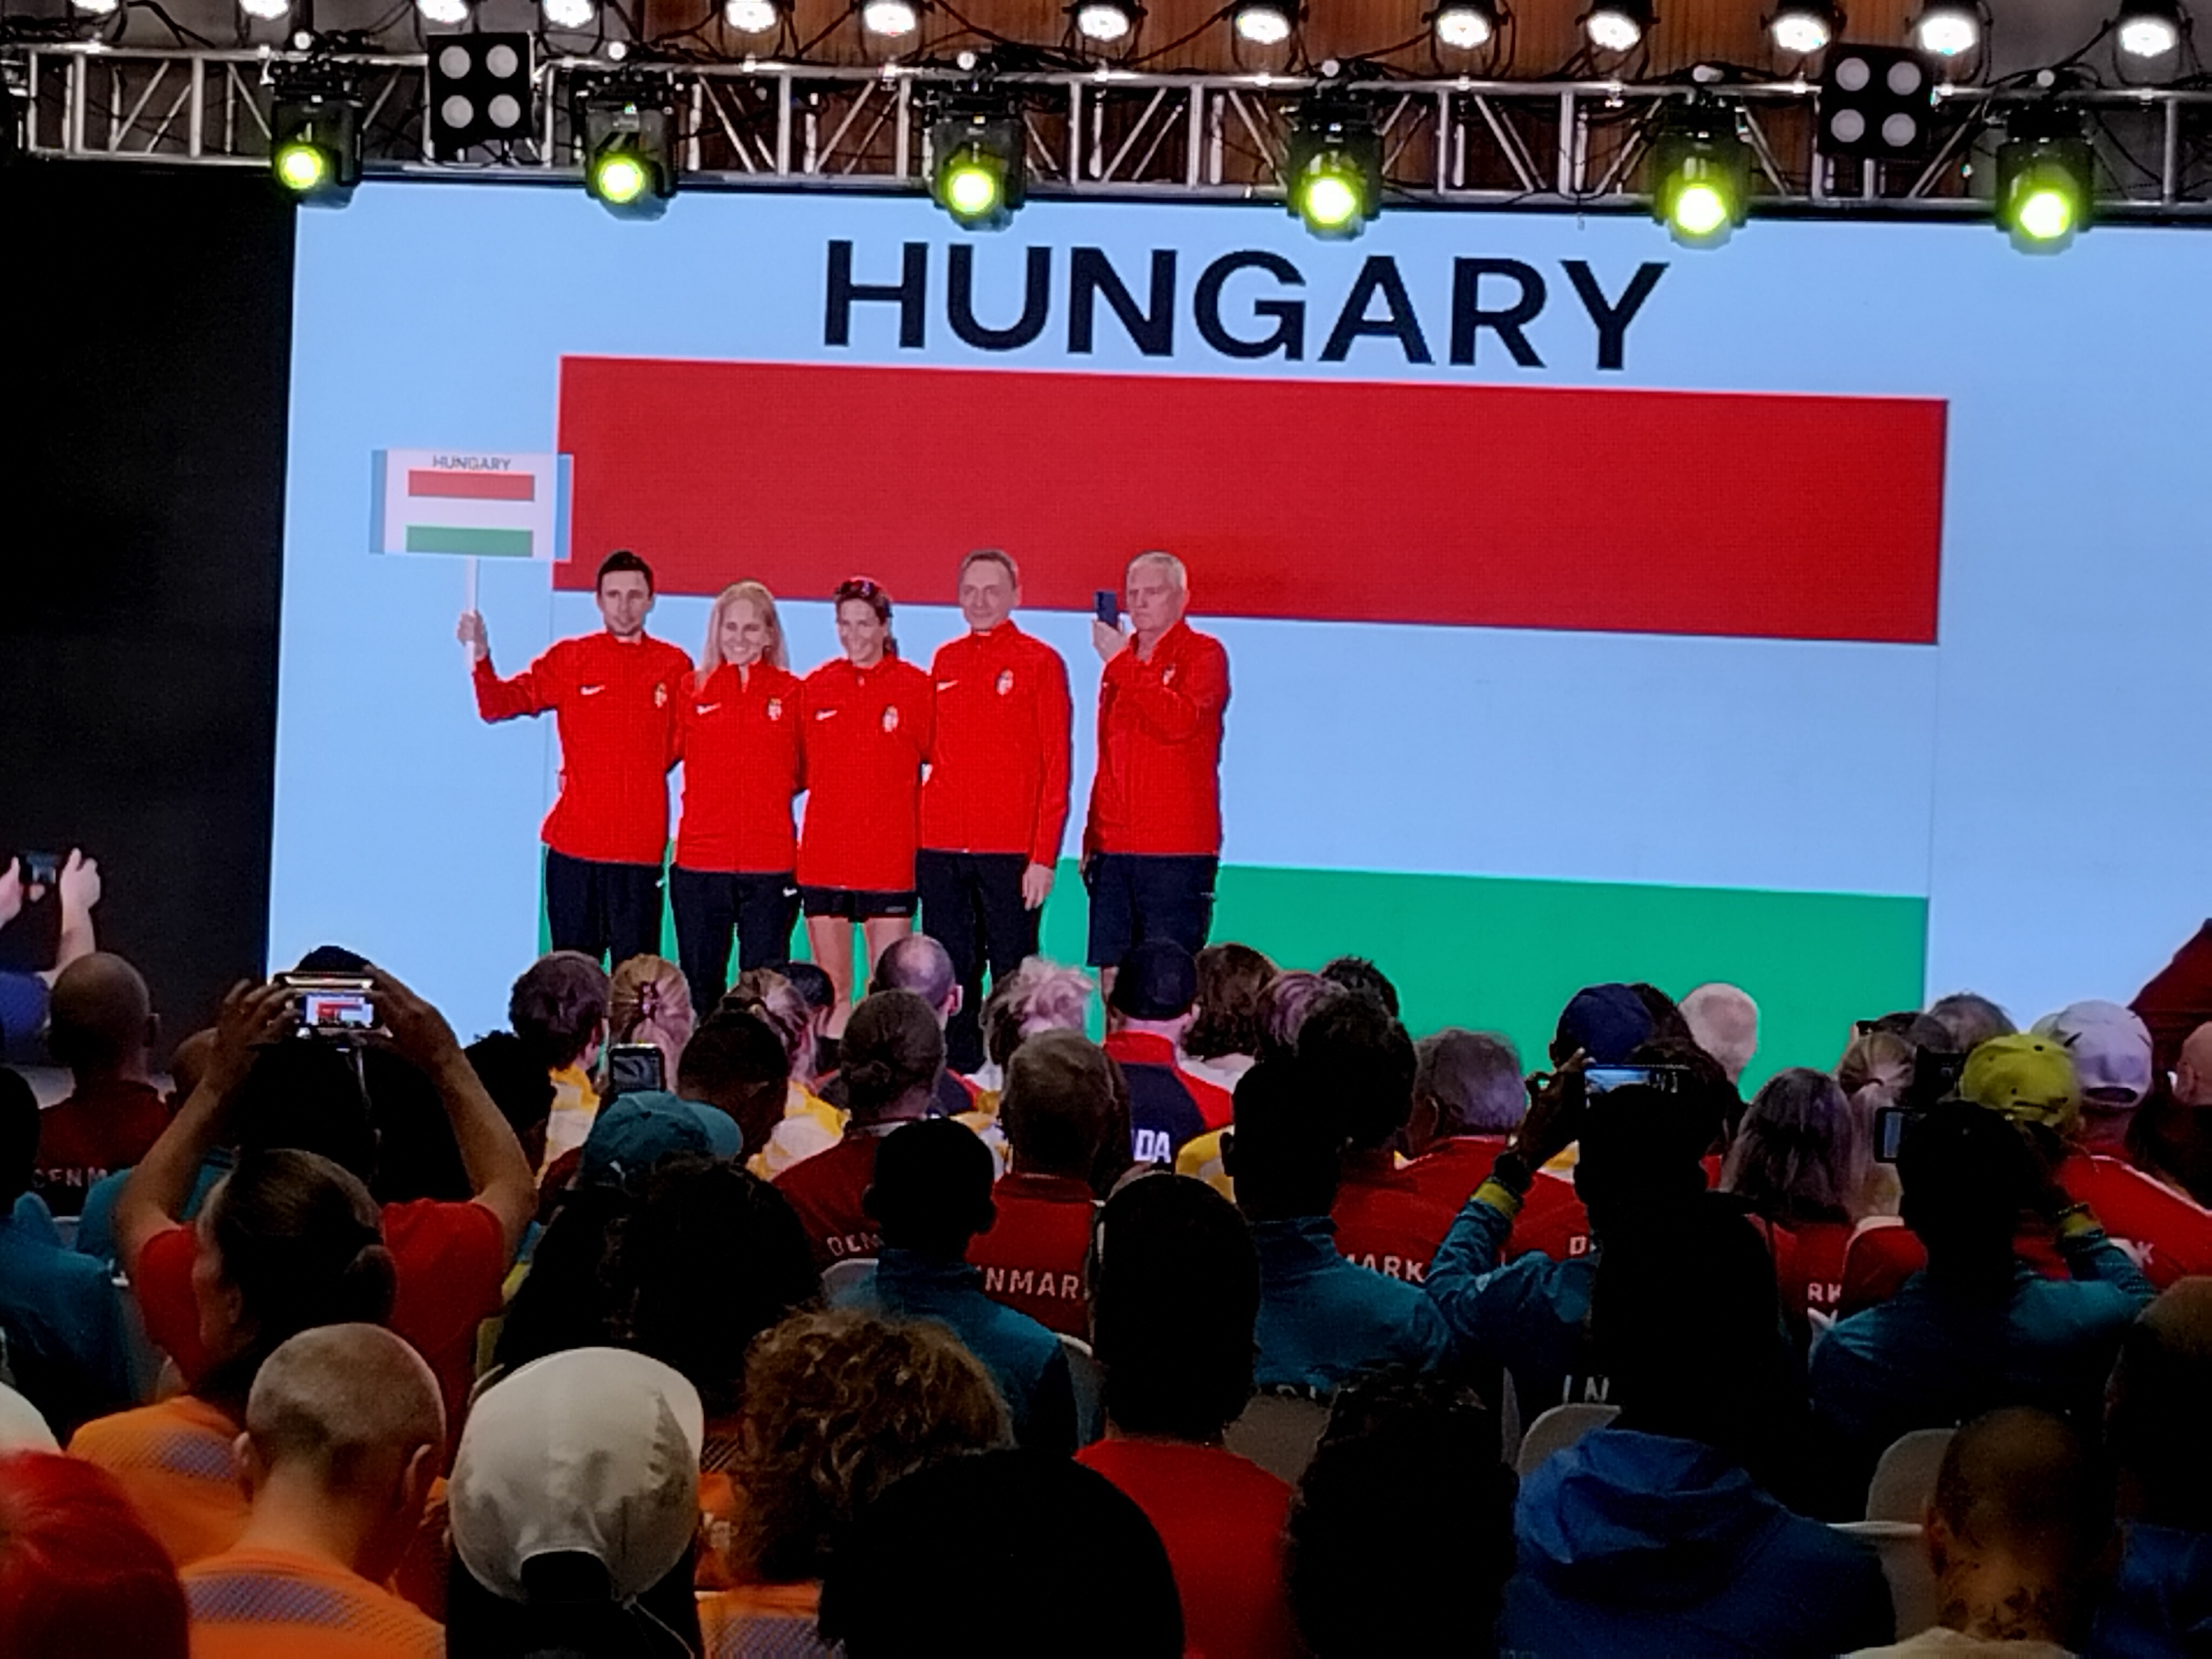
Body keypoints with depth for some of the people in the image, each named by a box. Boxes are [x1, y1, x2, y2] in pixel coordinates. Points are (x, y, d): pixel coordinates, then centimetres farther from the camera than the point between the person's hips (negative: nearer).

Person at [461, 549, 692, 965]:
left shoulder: (675, 667, 4)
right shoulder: (570, 658, 4)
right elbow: (499, 704, -2)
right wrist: (481, 659, -20)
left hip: (641, 849, 0)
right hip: (574, 844, 0)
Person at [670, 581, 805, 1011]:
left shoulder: (792, 693, 4)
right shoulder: (693, 690, 7)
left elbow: (806, 772, 10)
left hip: (771, 865, -1)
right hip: (699, 862, 1)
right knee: (699, 987, 6)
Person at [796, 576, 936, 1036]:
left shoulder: (916, 686, -1)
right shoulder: (815, 687, 8)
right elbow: (798, 768, 13)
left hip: (890, 860, -3)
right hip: (823, 859, 3)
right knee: (831, 991, 6)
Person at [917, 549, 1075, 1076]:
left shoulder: (1040, 662, -1)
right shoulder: (945, 661, 13)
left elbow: (1057, 765, -4)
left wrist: (1045, 855, -11)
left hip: (1011, 850, -5)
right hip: (940, 849, 5)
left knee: (1012, 973, -2)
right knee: (950, 978, 6)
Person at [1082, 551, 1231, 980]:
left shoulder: (1203, 654, -1)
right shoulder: (1120, 659, 18)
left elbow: (1179, 721, -20)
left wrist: (1122, 663, -18)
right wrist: (1091, 839, 18)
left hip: (1176, 848, -6)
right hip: (1114, 848, 6)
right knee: (1112, 973, 3)